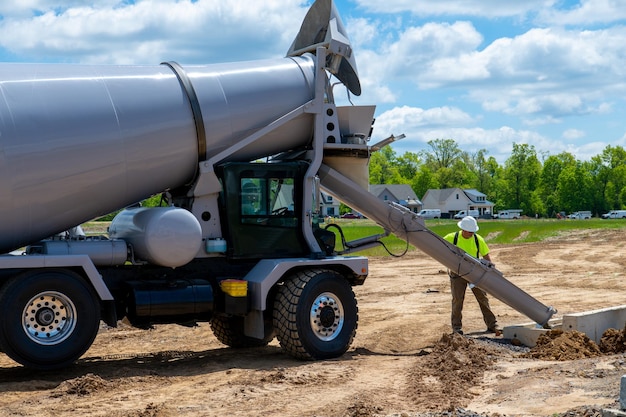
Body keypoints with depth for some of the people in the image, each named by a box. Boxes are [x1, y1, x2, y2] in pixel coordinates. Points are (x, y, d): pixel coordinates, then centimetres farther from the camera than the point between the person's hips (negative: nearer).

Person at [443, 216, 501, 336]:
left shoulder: (478, 239, -3)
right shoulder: (452, 238, -7)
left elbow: (486, 256, 4)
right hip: (458, 273, -1)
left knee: (482, 297, 2)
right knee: (458, 299, 0)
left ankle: (492, 325, 8)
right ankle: (456, 326, 11)